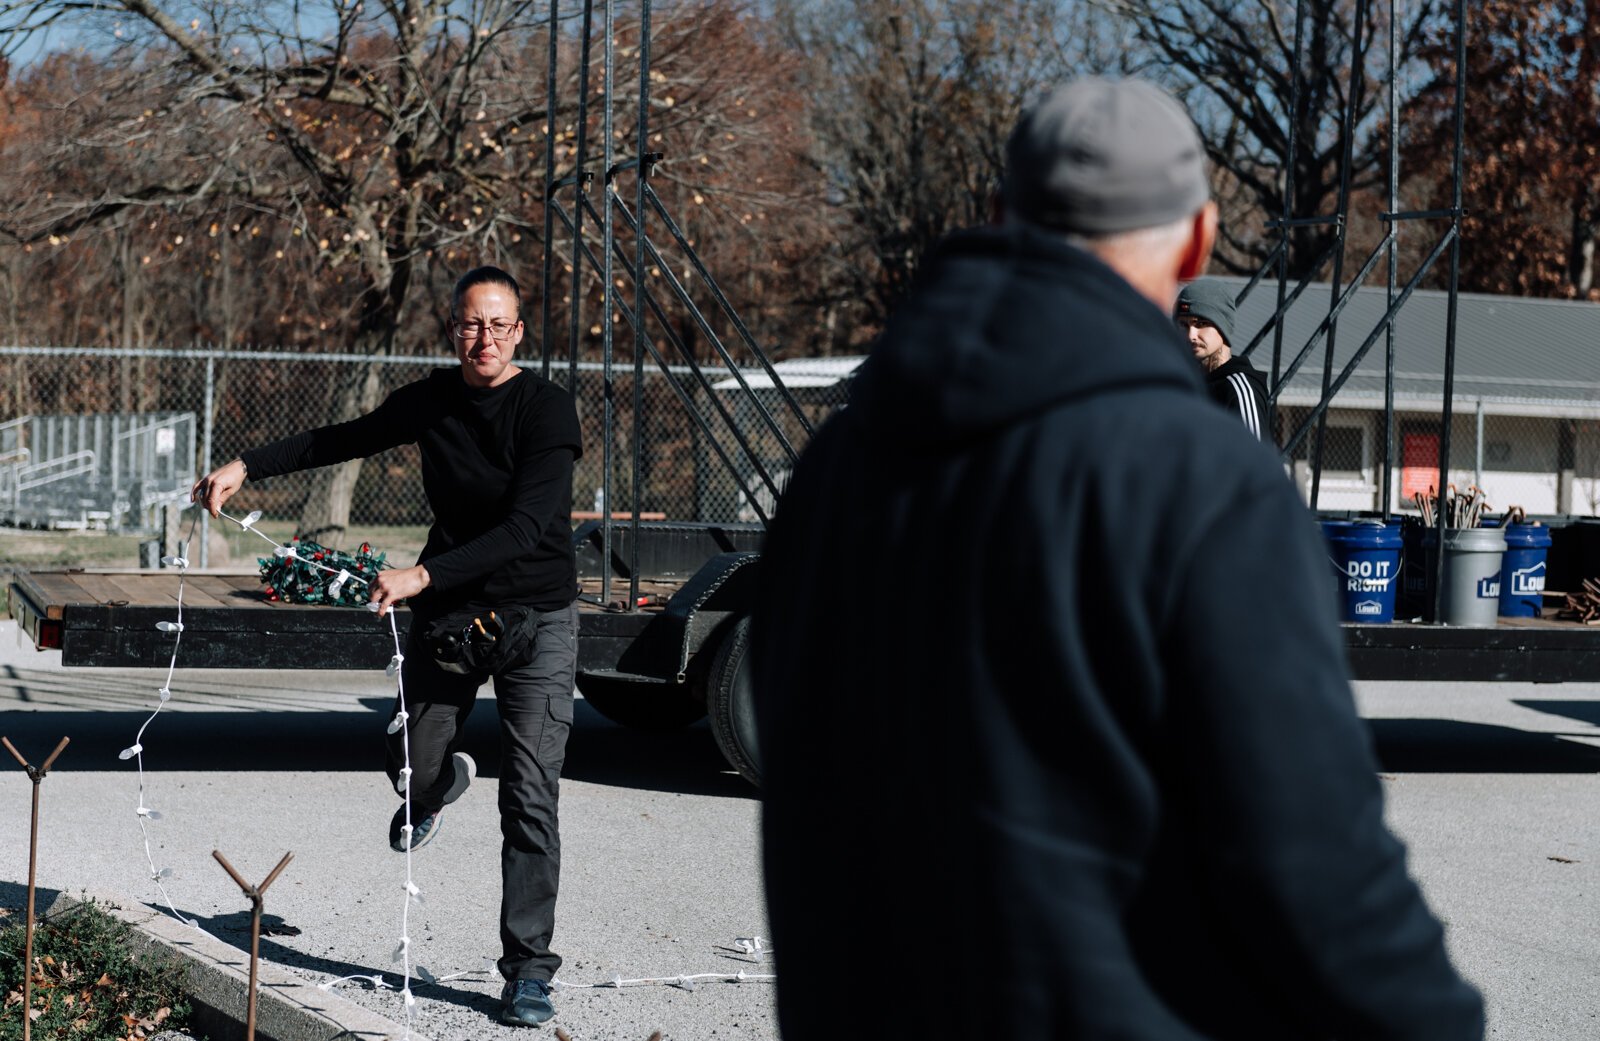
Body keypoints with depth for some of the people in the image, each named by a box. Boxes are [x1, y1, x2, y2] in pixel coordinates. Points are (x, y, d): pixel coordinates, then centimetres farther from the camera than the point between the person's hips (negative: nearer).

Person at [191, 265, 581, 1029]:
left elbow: (526, 527, -27)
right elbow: (345, 440, 15)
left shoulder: (545, 409, -18)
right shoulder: (431, 400, -1)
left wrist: (424, 575, -35)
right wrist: (248, 466, 6)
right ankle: (444, 781, 51)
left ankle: (529, 970, -3)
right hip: (447, 606, 5)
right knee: (412, 764, 10)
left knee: (530, 796, -9)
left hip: (534, 615, -4)